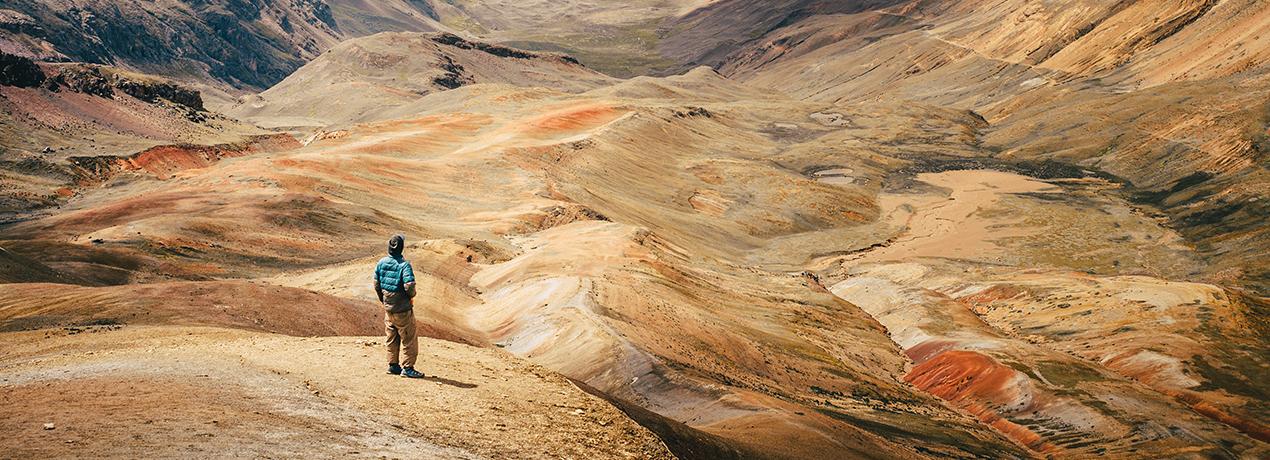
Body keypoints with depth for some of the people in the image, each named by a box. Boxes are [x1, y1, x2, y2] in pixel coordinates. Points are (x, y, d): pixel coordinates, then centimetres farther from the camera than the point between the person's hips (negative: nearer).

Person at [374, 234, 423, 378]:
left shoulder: (381, 263, -1)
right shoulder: (404, 265, -20)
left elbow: (377, 284, 6)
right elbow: (409, 285, -29)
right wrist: (412, 296, -8)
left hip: (388, 308, 6)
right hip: (402, 309, -6)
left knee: (392, 338, 19)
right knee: (409, 339, 6)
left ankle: (393, 365, 27)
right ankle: (407, 368, 8)